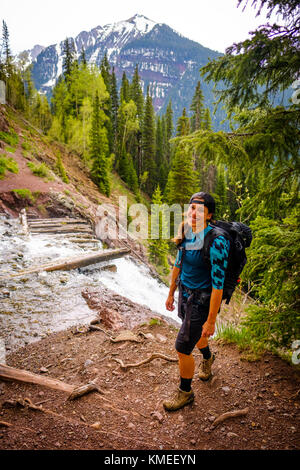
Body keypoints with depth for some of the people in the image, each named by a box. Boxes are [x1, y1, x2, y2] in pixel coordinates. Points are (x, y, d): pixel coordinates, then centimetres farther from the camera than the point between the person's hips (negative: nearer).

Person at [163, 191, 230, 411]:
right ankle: (208, 358, 64)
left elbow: (218, 284, -24)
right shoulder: (187, 232, -3)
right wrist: (171, 293, 16)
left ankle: (185, 392, 29)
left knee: (182, 348, 1)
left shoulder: (216, 242, -27)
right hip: (185, 294, 8)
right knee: (195, 334, 30)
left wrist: (211, 320, -20)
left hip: (202, 300, -7)